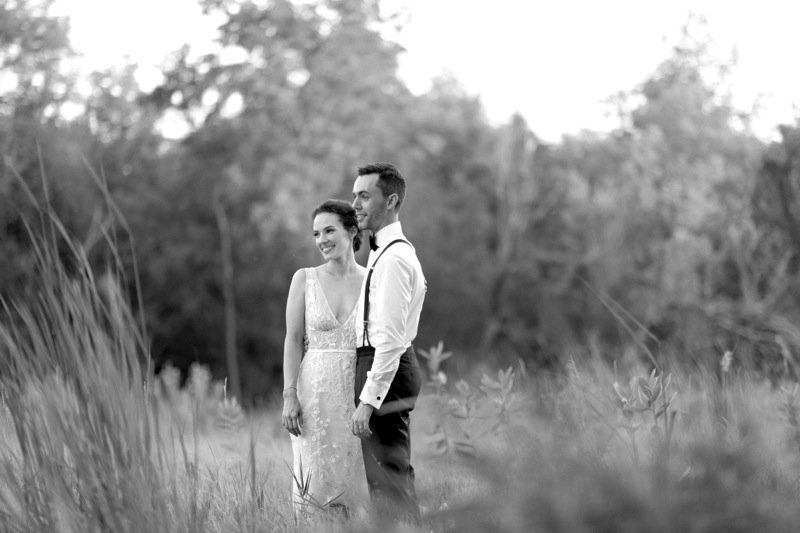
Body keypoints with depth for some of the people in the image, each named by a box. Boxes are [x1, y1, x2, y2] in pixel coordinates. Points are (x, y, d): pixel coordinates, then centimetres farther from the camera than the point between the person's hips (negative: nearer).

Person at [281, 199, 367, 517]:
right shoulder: (305, 279, 3)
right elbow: (293, 339, 2)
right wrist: (289, 395, -7)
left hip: (359, 392, 0)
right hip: (316, 392, 0)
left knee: (354, 478, 1)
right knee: (316, 478, -1)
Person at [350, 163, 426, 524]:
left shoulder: (393, 259, -17)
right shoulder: (393, 251, 16)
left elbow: (390, 338, -23)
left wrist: (368, 399, -24)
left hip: (385, 370, -11)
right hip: (382, 363, 11)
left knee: (388, 478, -9)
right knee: (395, 477, 16)